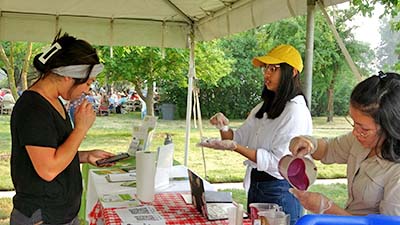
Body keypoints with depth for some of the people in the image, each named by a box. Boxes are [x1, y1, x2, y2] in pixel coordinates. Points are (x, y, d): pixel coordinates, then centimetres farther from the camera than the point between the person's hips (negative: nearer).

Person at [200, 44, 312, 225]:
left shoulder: (296, 111, -15)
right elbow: (239, 137, 11)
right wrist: (224, 128, -11)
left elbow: (278, 161, -21)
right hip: (255, 186, 8)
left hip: (280, 191, -8)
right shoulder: (264, 108, 12)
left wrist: (235, 147, -26)